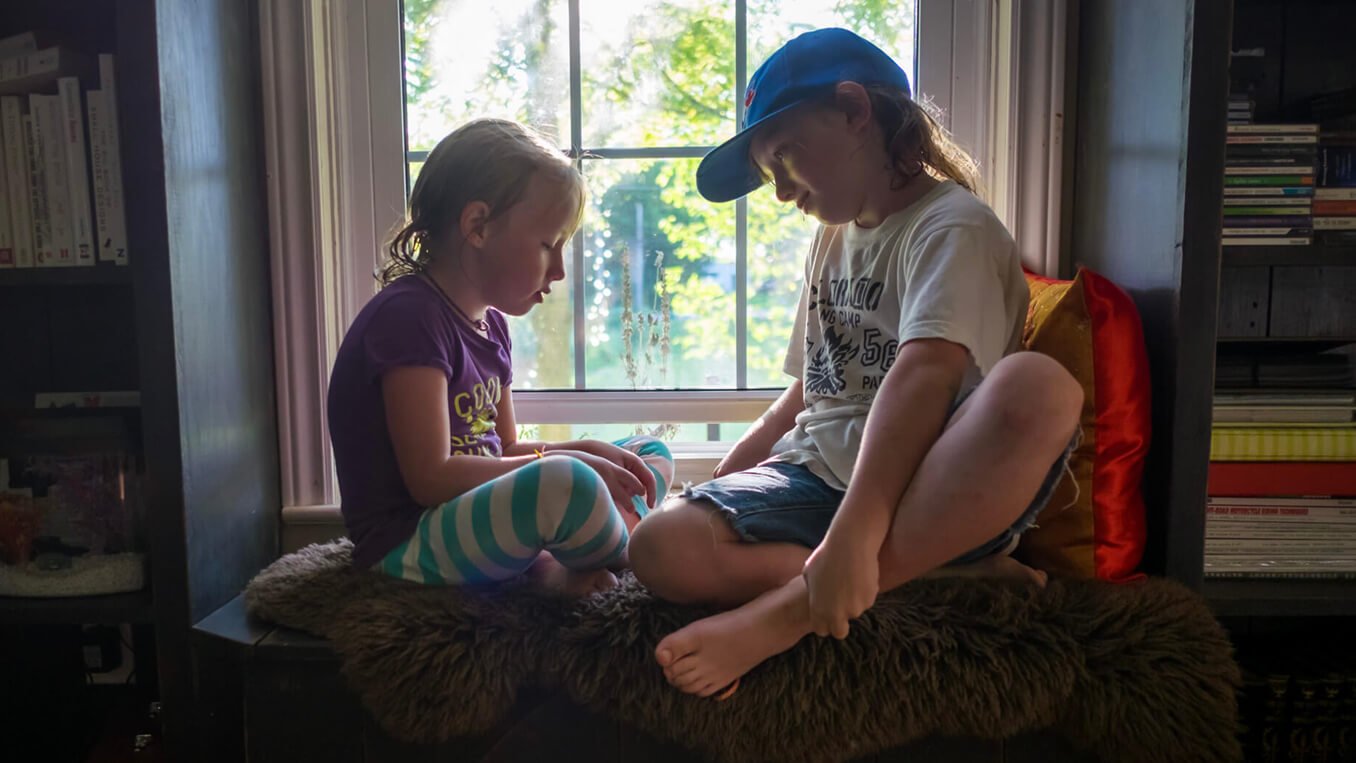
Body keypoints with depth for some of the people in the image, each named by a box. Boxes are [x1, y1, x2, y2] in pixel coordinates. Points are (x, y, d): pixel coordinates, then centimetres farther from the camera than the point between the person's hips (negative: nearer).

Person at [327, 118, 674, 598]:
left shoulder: (489, 324, 13)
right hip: (408, 548, -10)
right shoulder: (408, 317, -17)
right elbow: (430, 478, -22)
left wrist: (586, 450, 2)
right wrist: (562, 464, -16)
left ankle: (551, 566, -13)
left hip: (479, 518, 10)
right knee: (566, 486, -37)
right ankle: (637, 562, -4)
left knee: (651, 456, 14)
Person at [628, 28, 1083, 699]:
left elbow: (924, 375, -23)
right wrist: (726, 478, 15)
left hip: (928, 493, -6)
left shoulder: (951, 224, -5)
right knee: (661, 549, -19)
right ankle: (944, 573, -23)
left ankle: (790, 609, -35)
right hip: (819, 475, 7)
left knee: (1038, 388, -37)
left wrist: (852, 534, -35)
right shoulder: (832, 240, 21)